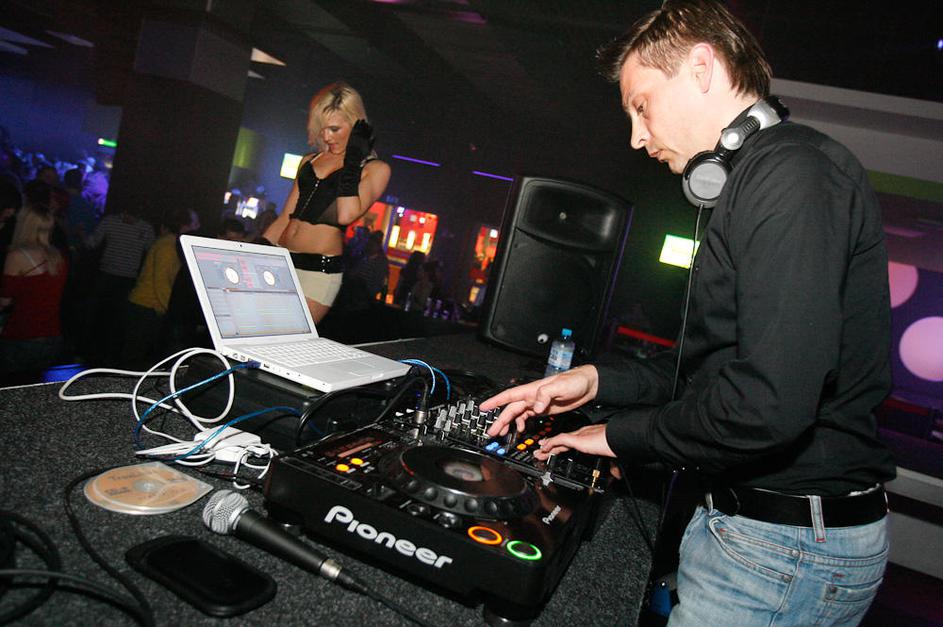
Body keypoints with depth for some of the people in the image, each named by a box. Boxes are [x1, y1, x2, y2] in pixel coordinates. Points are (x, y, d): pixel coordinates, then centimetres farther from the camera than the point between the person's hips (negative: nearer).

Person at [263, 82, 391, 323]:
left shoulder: (375, 169, 1)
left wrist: (352, 160, -10)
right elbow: (285, 217, 20)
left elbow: (346, 216, -16)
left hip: (319, 269, -5)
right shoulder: (309, 161, 18)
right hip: (280, 261, 6)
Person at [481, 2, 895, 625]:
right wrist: (598, 381, 7)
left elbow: (770, 404, -29)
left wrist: (622, 435, -14)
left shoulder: (792, 171, -20)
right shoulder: (757, 177, 14)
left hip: (791, 545, -9)